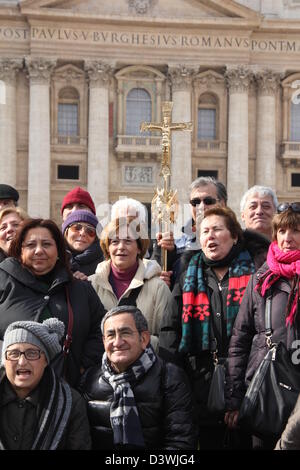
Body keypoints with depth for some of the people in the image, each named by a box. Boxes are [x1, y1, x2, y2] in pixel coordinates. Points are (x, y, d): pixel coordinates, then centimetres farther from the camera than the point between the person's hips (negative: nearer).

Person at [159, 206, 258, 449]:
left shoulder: (251, 273, 4)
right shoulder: (189, 279, 12)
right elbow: (171, 328, 8)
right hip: (203, 381, 2)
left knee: (246, 439, 5)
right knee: (209, 440, 10)